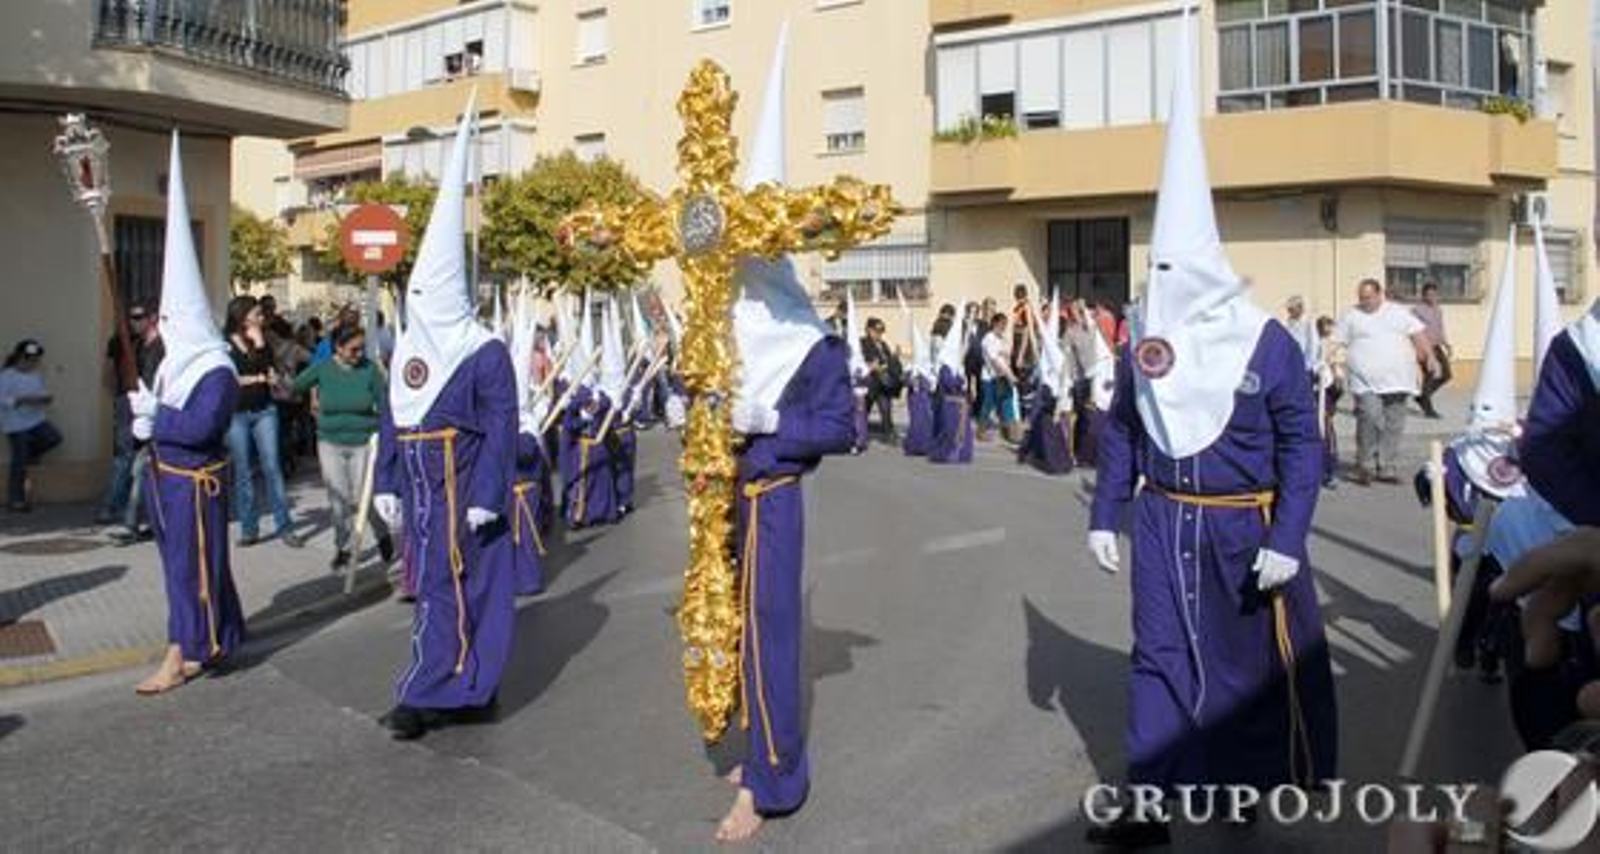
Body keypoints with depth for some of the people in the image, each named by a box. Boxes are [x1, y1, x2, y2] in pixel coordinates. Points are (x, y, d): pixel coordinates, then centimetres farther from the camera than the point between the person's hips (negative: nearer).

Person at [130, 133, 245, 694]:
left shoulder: (217, 374, -18)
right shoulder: (174, 365, 11)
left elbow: (200, 427, -28)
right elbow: (160, 416, 14)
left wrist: (153, 415, -17)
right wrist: (146, 418, -7)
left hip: (196, 483, -9)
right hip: (167, 478, 10)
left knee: (190, 563, -3)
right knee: (182, 561, 16)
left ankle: (184, 655, 4)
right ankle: (213, 640, 29)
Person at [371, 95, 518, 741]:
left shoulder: (485, 353, -11)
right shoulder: (409, 349, 11)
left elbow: (501, 428, -14)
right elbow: (392, 422, 15)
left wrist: (485, 495, -18)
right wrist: (388, 484, 13)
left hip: (462, 490, -8)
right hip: (421, 489, 8)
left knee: (445, 588, -5)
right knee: (438, 585, 12)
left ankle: (426, 695, 2)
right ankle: (472, 690, 22)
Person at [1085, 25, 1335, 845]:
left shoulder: (1266, 341, -13)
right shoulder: (1143, 337, 0)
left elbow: (1302, 444, -10)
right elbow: (1120, 430, 8)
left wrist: (1287, 538, -16)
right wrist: (1104, 515, 6)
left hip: (1246, 528, -3)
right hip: (1164, 525, 4)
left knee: (1269, 660, 12)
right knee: (1161, 658, 9)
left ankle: (1293, 791, 34)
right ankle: (1153, 802, 21)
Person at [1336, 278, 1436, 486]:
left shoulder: (1398, 313, 13)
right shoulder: (1352, 316, 8)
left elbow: (1418, 333, 11)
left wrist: (1428, 355, -1)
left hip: (1397, 381, 3)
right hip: (1367, 382, -3)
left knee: (1393, 426, 4)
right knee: (1370, 418, -18)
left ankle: (1386, 468, 13)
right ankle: (1365, 466, -5)